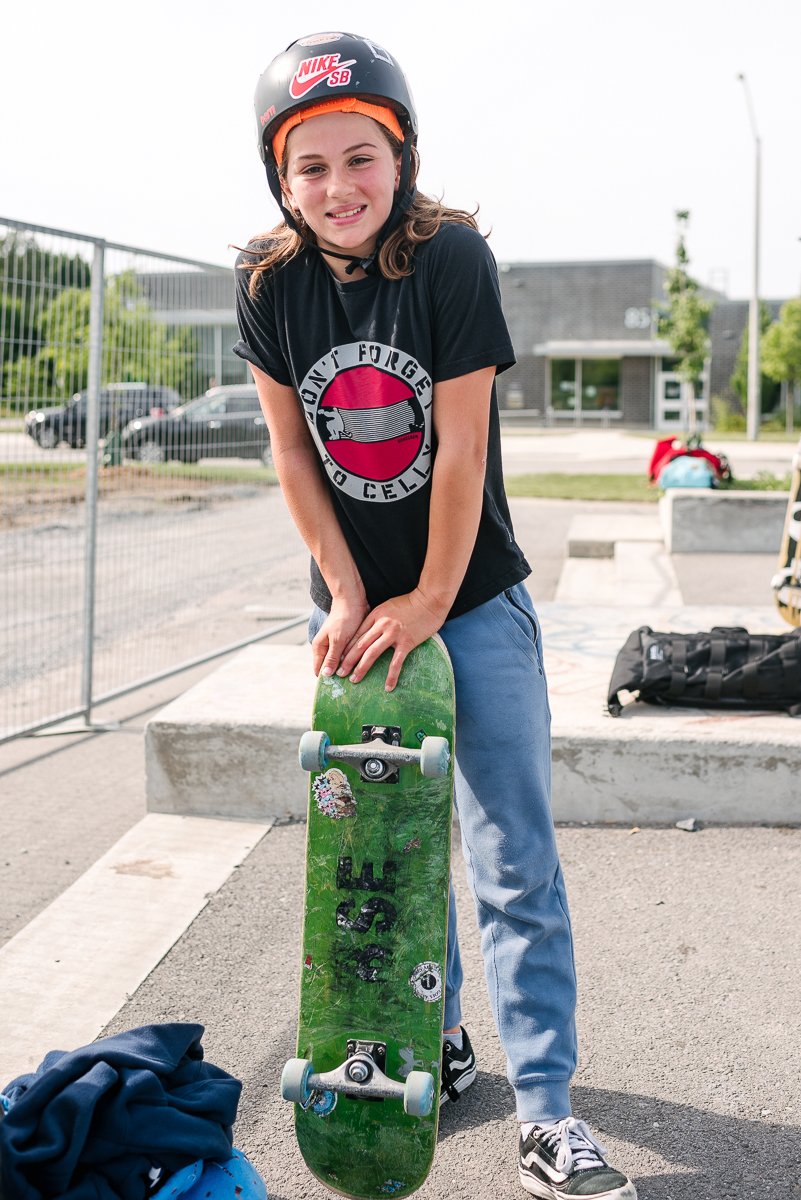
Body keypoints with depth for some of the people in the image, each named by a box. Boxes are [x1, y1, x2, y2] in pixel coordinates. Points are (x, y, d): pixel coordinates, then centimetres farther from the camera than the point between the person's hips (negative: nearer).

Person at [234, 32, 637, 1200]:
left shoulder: (452, 255, -15)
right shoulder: (271, 284, -5)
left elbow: (461, 447, -17)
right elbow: (291, 451, -3)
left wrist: (429, 605, -15)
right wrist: (349, 600, -8)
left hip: (475, 600, -3)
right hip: (355, 606, 4)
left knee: (516, 862, -3)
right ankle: (438, 1042, 32)